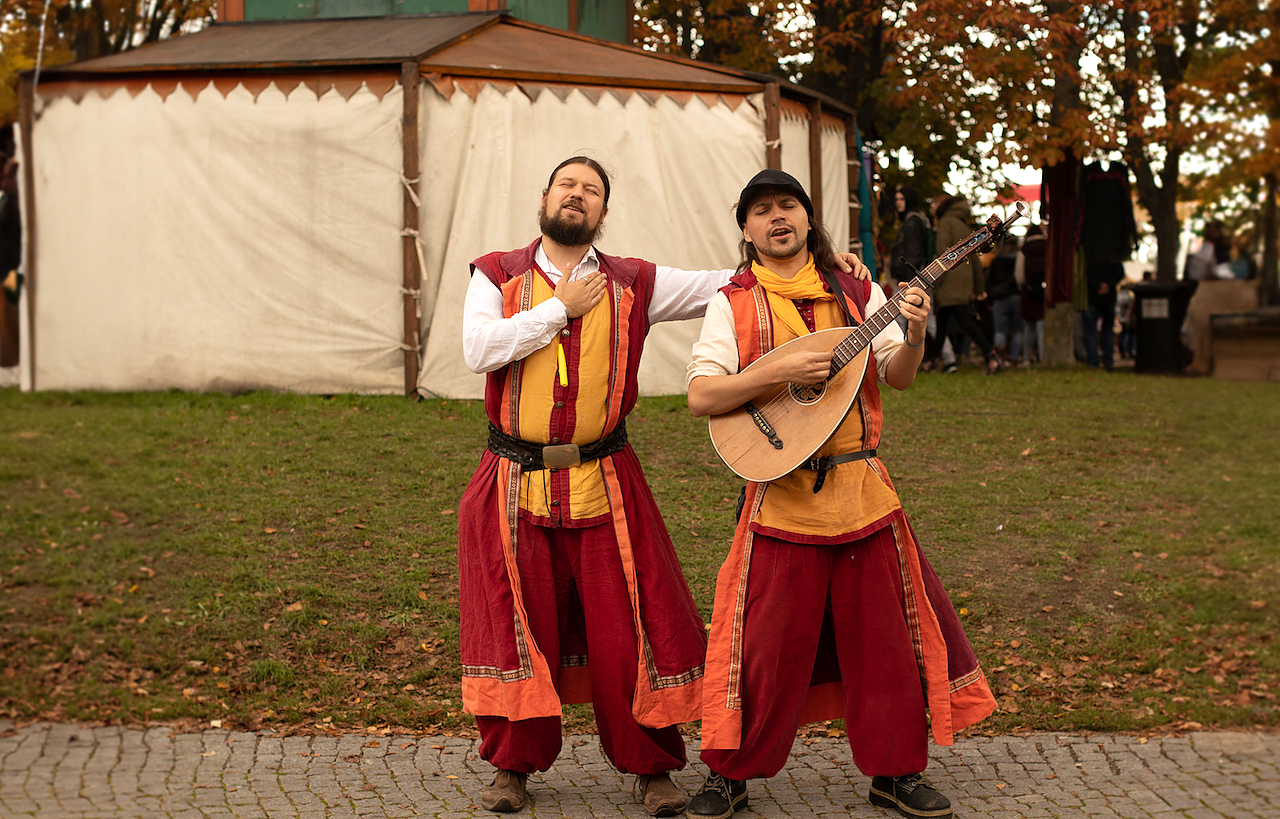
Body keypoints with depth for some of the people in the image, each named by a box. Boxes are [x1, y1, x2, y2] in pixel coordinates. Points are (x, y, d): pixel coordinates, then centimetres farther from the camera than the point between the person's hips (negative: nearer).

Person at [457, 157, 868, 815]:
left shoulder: (633, 284, 6)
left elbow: (730, 284, 4)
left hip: (603, 486, 1)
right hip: (515, 484, -1)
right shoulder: (497, 275, 4)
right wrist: (562, 308, -10)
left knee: (628, 631, 1)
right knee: (517, 627, 5)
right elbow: (479, 351, -13)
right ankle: (512, 766, 21)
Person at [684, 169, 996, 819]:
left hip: (862, 490, 3)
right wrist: (782, 371, -20)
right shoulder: (734, 304, 0)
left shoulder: (856, 293, 9)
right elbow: (700, 397, -10)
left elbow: (899, 378, 5)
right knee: (767, 643, 1)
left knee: (883, 636, 9)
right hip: (780, 497, -3)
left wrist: (914, 335, -15)